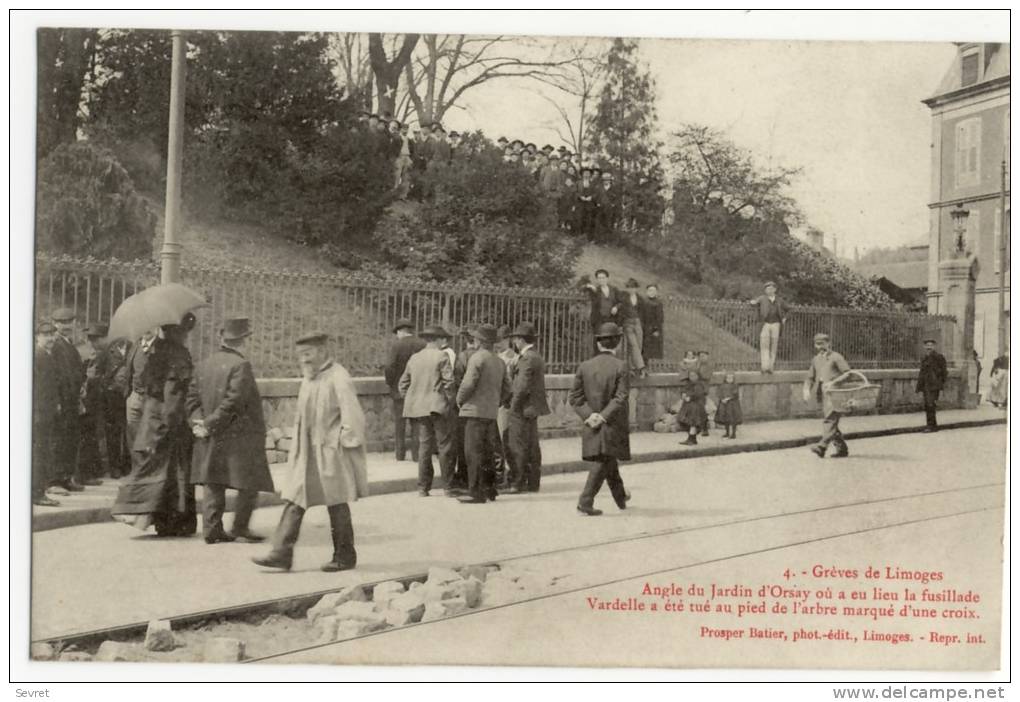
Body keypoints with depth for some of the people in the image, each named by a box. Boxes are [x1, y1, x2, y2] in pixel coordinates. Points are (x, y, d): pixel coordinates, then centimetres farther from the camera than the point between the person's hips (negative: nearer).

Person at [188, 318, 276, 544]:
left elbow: (193, 396, 8)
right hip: (239, 434, -7)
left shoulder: (204, 364, 10)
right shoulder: (240, 365, -12)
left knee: (212, 484, 10)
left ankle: (212, 529, 11)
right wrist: (210, 424, -13)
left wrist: (198, 421, -2)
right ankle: (239, 527, 4)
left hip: (210, 440, 7)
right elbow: (233, 401, -19)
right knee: (250, 484, 5)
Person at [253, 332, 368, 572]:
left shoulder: (338, 378, -15)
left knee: (336, 505, 4)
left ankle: (345, 556, 16)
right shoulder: (308, 378, 11)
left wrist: (344, 443, -15)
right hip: (305, 452, 8)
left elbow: (352, 416, -17)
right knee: (294, 501, 3)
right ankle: (282, 553, 5)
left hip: (330, 452, -8)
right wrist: (298, 445, 13)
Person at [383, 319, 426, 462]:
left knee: (399, 423, 9)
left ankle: (400, 453, 11)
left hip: (400, 390, -2)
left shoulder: (395, 346, -10)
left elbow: (389, 367, -17)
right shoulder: (423, 345, -3)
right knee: (417, 424, 9)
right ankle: (416, 454, 7)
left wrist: (390, 383, -2)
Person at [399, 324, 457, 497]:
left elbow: (403, 384, 17)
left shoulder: (414, 358, 13)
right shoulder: (441, 356, -5)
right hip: (438, 406, -6)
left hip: (419, 408, 6)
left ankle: (423, 487, 10)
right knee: (445, 447, 0)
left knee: (424, 446, 10)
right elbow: (448, 382, -13)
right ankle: (448, 487, 1)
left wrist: (412, 403, 20)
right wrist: (450, 402, -4)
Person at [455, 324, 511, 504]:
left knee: (474, 452, -6)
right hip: (491, 413, 8)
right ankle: (489, 489, 20)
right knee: (487, 452, 14)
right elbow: (506, 388, 17)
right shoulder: (499, 361, 14)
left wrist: (460, 400, -3)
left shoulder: (477, 357, -11)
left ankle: (476, 492, -7)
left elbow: (468, 383, -19)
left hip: (475, 410, -8)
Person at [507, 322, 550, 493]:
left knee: (518, 447, -6)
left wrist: (513, 406, -13)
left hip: (523, 408, -10)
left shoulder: (527, 358, -16)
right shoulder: (537, 357, 15)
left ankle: (518, 483, -5)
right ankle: (533, 482, 18)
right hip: (532, 408, 10)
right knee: (532, 447, 12)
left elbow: (523, 386, -21)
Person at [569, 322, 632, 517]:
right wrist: (603, 417, -16)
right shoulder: (620, 367, -11)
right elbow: (620, 398, -18)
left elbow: (575, 397, -2)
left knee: (609, 459, 19)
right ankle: (585, 501, -10)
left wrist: (589, 415, -8)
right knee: (603, 462, 0)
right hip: (613, 425, -5)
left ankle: (621, 497, 35)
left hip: (591, 424, 5)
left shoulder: (585, 366, 1)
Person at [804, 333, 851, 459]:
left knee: (830, 419, -16)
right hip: (822, 393, 8)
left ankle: (822, 446, -26)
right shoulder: (816, 360, 19)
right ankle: (842, 448, 16)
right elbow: (810, 377, 24)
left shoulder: (836, 357, -1)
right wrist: (806, 390, 9)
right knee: (828, 421, 8)